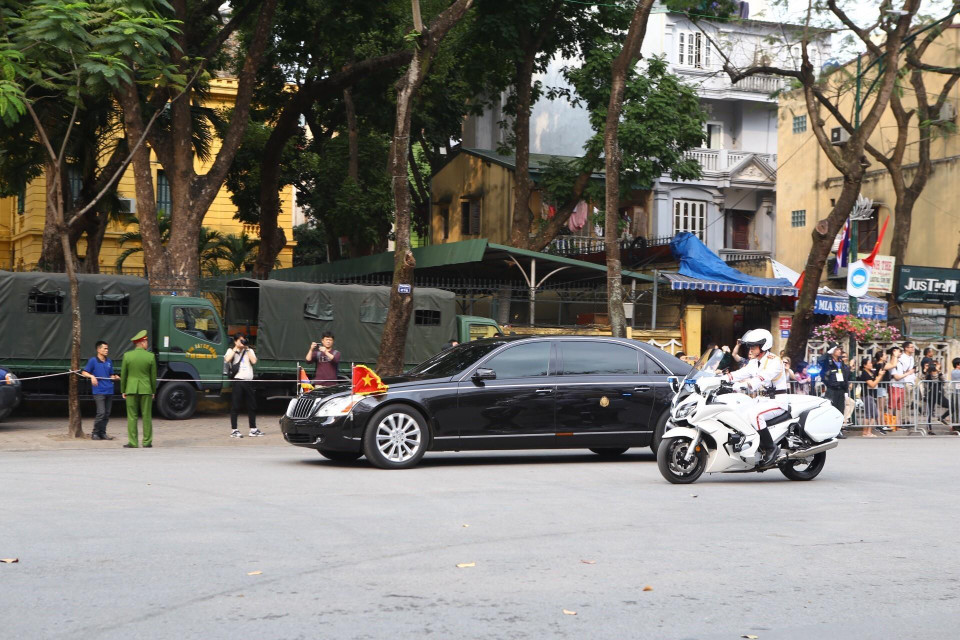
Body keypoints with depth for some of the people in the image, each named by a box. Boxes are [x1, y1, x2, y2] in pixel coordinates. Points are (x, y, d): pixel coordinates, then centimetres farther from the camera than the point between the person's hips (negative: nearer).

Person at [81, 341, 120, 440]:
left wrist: (115, 377, 1)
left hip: (109, 391, 6)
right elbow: (84, 373, -2)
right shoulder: (93, 360, -2)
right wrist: (91, 376, -20)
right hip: (98, 391, -6)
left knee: (107, 414, 7)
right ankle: (95, 433, -1)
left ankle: (102, 433, 16)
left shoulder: (109, 361, 14)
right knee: (101, 413, -13)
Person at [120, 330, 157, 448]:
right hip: (146, 390, 0)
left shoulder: (127, 356, -3)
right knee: (146, 416, 5)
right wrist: (153, 391, 10)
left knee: (132, 417, 3)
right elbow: (153, 376, 0)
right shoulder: (150, 356, -5)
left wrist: (123, 391, 10)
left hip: (131, 389, 0)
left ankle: (132, 442, 1)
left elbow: (123, 375, 1)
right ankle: (147, 442, 7)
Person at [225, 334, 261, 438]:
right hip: (237, 380, -4)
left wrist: (247, 349, 2)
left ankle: (253, 429, 16)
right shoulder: (231, 350, 8)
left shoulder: (249, 350, 18)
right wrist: (236, 348, -6)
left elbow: (254, 361, 1)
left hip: (248, 381, 4)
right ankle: (234, 430, 0)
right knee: (235, 406, -3)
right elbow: (227, 359, -12)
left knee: (252, 406, 8)